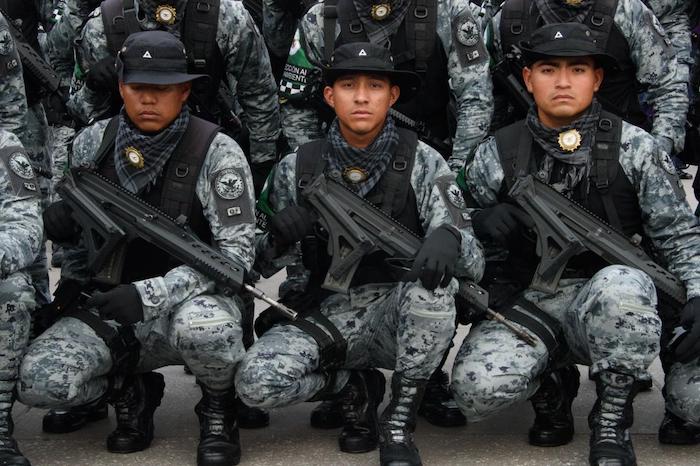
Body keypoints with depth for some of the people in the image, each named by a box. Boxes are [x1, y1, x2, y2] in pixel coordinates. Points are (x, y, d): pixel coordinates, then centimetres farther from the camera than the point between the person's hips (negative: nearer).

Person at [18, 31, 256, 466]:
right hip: (112, 309, 4)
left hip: (193, 302, -3)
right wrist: (61, 217, -11)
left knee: (202, 326, -40)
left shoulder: (216, 152, -14)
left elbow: (237, 252, -19)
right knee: (39, 381, -22)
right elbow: (74, 228, 15)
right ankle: (131, 391, 12)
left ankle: (218, 410, -4)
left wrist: (150, 295, -30)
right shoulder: (93, 143, 0)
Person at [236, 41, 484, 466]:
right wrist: (279, 240, -16)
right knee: (256, 382, -26)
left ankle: (399, 425, -14)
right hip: (330, 315, 2)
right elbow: (264, 267, 8)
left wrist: (449, 236, -38)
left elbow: (473, 263, -13)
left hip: (403, 315, -1)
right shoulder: (296, 169, 1)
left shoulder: (421, 163, -5)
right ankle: (356, 387, 8)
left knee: (432, 279, -35)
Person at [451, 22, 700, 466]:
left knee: (621, 286, -39)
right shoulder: (498, 154, 5)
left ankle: (612, 421, -13)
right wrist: (483, 220, -10)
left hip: (610, 298, -1)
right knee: (477, 388, -27)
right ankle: (551, 385, 11)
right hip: (531, 301, 2)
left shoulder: (635, 148, 1)